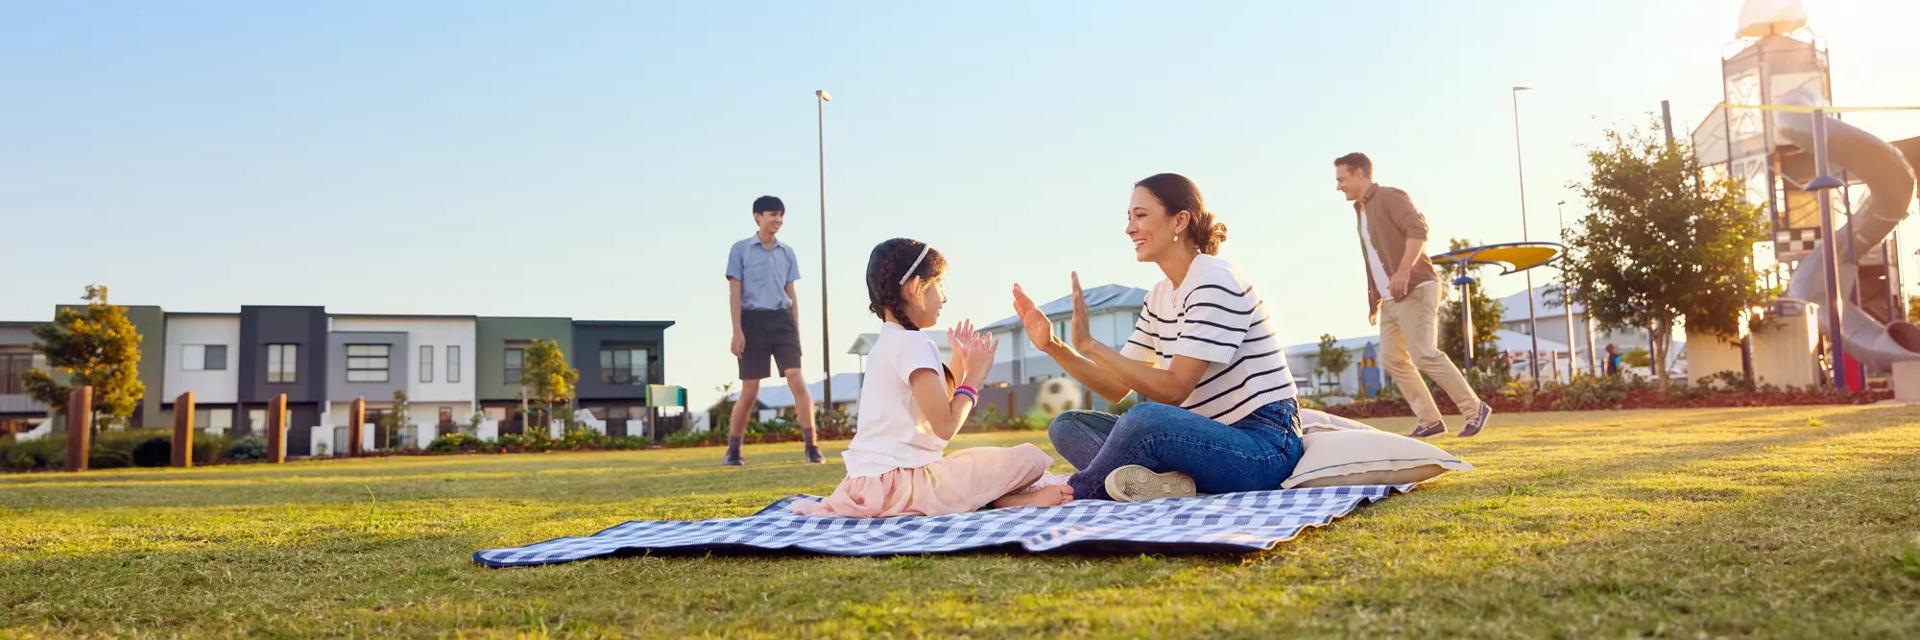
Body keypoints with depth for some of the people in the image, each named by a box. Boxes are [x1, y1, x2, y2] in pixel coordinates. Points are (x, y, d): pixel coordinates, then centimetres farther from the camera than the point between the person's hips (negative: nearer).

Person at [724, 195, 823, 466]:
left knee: (797, 381, -12)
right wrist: (737, 331, -10)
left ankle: (811, 446, -12)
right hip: (753, 320, -3)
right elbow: (735, 293, -2)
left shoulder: (787, 252, 13)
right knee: (750, 391, 0)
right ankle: (733, 450, 15)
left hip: (782, 320, 3)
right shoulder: (741, 249, 2)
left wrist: (797, 330, 11)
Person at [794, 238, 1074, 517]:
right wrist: (974, 376, -3)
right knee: (1030, 458, -16)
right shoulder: (913, 344, -13)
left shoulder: (888, 343, 19)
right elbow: (945, 426, -17)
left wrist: (960, 361, 22)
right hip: (901, 482, -10)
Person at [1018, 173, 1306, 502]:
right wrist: (1053, 346, -4)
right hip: (1208, 441, 9)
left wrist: (1089, 344, -21)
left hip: (1264, 447, -9)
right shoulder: (1160, 296, 12)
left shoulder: (1215, 282, -14)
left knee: (1144, 417, -37)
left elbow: (1173, 389, -21)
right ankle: (1161, 483, -23)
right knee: (1067, 425, 3)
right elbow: (1115, 388, 9)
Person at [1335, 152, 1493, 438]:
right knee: (1392, 359, 3)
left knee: (1425, 355, -15)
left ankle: (1475, 409, -5)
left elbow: (1418, 229, -23)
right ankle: (1429, 420, 7)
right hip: (1390, 298, 9)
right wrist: (1373, 299, 21)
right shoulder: (1360, 210, 19)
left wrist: (1404, 270, -33)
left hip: (1415, 291, -9)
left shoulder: (1390, 198, -8)